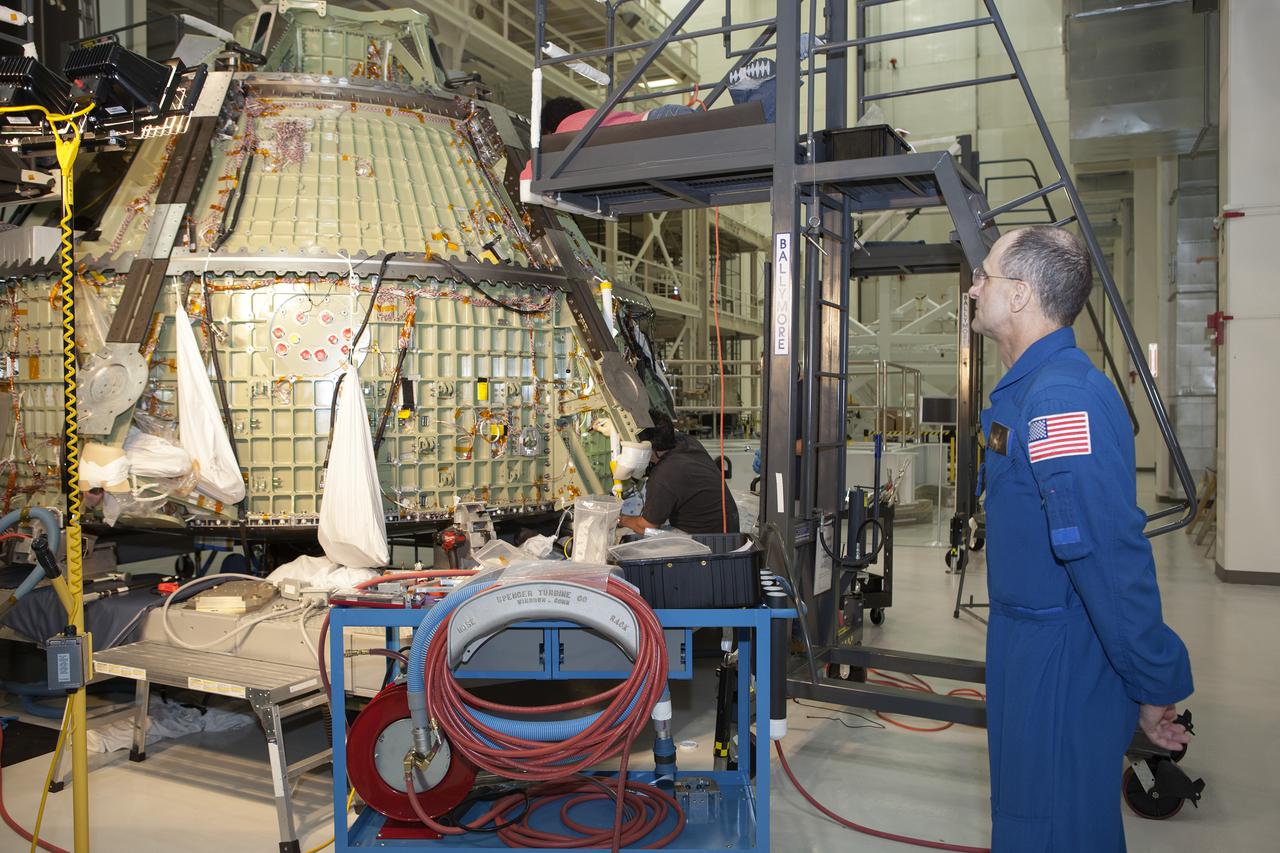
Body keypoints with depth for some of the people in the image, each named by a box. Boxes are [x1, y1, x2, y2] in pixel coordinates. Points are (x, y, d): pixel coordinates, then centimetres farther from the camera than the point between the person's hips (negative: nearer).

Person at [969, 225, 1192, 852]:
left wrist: (1155, 686, -20)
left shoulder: (1062, 395, -25)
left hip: (1061, 660, -10)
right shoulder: (1032, 387, 10)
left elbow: (1112, 555, -28)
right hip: (1030, 643, 10)